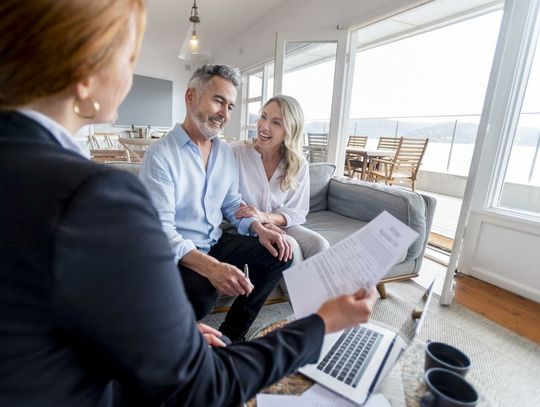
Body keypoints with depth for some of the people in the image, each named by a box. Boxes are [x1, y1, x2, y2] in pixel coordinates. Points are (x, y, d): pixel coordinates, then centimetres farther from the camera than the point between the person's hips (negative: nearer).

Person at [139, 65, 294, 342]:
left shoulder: (226, 152, 6)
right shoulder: (160, 155, -16)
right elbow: (160, 227, -23)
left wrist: (259, 228, -7)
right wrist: (209, 266, -37)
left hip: (216, 241, 7)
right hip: (178, 252, -6)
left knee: (277, 253, -5)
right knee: (201, 296, -35)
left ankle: (232, 333, 5)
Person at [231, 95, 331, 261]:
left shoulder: (299, 165, -4)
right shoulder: (235, 153, -13)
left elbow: (298, 212, -2)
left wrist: (266, 217, -21)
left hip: (281, 226, 3)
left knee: (320, 245, -21)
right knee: (290, 246, -27)